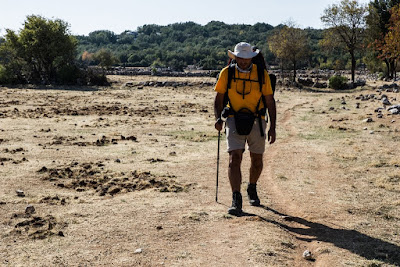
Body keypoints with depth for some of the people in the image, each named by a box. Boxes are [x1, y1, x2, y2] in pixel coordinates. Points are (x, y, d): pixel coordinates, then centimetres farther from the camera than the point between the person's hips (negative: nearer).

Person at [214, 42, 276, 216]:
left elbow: (270, 102, 2)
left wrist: (272, 128, -2)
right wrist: (218, 119, -8)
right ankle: (236, 201, -13)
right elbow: (219, 98, 8)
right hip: (234, 120, -1)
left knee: (257, 159, 12)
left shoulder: (262, 74, -2)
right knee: (234, 159, -14)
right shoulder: (226, 73, -1)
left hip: (256, 121, 1)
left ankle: (252, 189, 40)